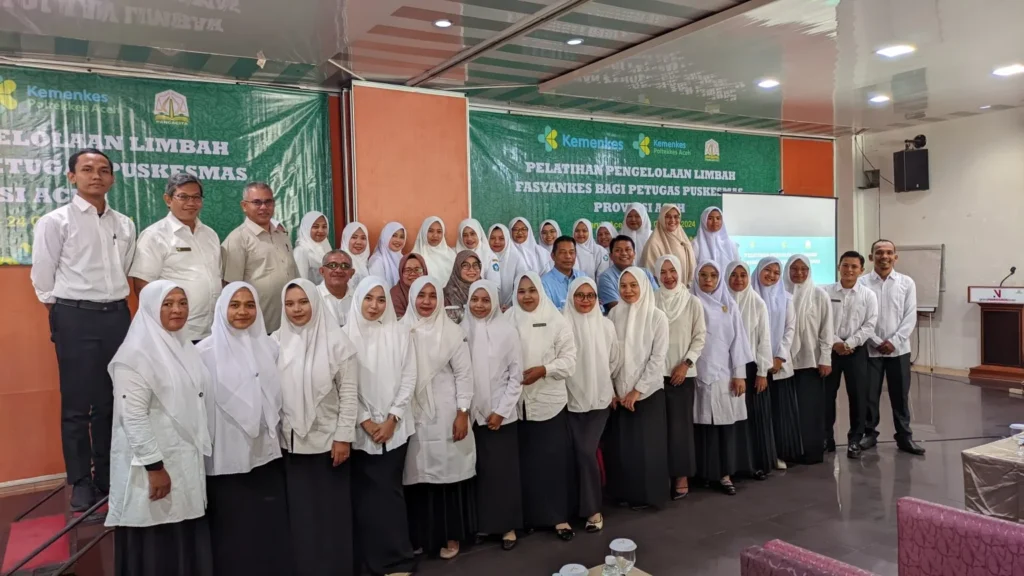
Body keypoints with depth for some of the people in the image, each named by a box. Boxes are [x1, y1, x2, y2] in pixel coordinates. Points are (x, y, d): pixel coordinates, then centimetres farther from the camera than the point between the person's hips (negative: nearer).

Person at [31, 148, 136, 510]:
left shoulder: (124, 225, 9)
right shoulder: (54, 221, -3)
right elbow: (42, 277, 0)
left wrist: (114, 306, 12)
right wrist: (65, 315, 5)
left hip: (117, 316, 4)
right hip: (75, 319, -4)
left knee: (113, 402, 10)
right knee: (77, 404, 2)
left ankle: (109, 476, 23)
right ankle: (81, 483, 14)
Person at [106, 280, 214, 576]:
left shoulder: (184, 347, 10)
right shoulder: (136, 354, -15)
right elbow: (133, 418, -20)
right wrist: (154, 466, -20)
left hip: (187, 460, 7)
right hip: (155, 462, -7)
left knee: (189, 539, 12)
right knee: (158, 545, 3)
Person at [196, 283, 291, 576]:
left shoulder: (269, 346, 6)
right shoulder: (206, 351, -7)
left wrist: (272, 430, 12)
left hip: (266, 453, 4)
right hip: (227, 458, -3)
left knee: (269, 528, 9)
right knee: (234, 534, 6)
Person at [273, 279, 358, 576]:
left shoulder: (335, 340, -7)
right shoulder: (276, 342, 0)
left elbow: (349, 392, -6)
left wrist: (344, 436, -9)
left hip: (328, 440, -2)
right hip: (290, 442, 2)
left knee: (331, 511, 7)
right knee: (298, 511, 11)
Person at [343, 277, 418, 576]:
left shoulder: (400, 333, 1)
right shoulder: (346, 335, -2)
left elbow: (409, 378, 0)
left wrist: (391, 419, -7)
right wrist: (366, 421, -9)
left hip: (394, 427, 1)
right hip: (360, 429, 0)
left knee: (390, 491, 5)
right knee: (365, 493, 5)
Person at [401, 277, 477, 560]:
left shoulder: (451, 331, -2)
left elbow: (464, 374, -2)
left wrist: (462, 414, -8)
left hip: (445, 415, -2)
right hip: (412, 415, 2)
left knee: (448, 471, 4)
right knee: (417, 475, 6)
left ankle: (450, 535, 19)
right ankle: (420, 535, 21)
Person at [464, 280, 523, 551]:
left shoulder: (507, 331, -5)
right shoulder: (462, 331, 0)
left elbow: (516, 375, -4)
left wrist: (501, 410, -8)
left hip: (501, 414, -2)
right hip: (472, 413, 2)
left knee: (503, 469, 4)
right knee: (480, 469, 8)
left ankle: (508, 526, 17)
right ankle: (482, 524, 22)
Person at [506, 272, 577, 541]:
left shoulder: (556, 320, 0)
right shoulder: (507, 320, 2)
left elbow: (569, 358, -3)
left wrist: (543, 370, -15)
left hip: (550, 401, -1)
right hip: (517, 402, 1)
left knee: (553, 459, 3)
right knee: (524, 460, 9)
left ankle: (559, 516, 16)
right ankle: (526, 515, 23)